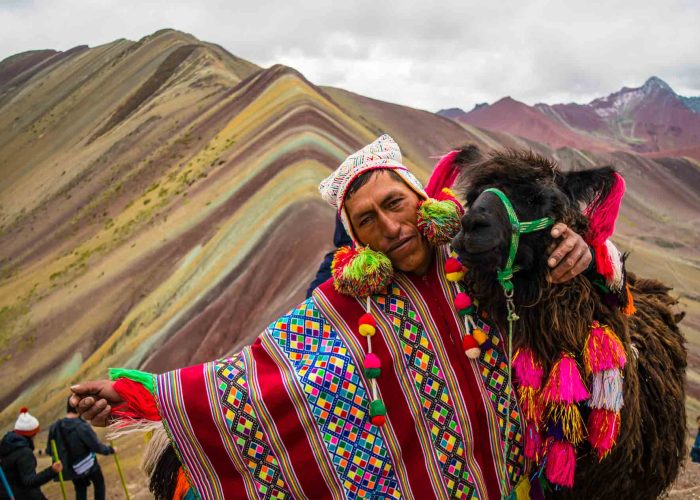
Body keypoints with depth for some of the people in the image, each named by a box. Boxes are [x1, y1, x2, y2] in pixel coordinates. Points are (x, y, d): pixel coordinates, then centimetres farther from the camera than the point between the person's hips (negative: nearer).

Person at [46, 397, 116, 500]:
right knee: (99, 483, 23)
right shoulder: (83, 427, -31)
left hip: (73, 467, 5)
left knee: (80, 490, 24)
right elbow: (97, 447, -23)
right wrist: (110, 450, -5)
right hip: (88, 464, -5)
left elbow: (49, 450, -5)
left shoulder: (55, 427, -15)